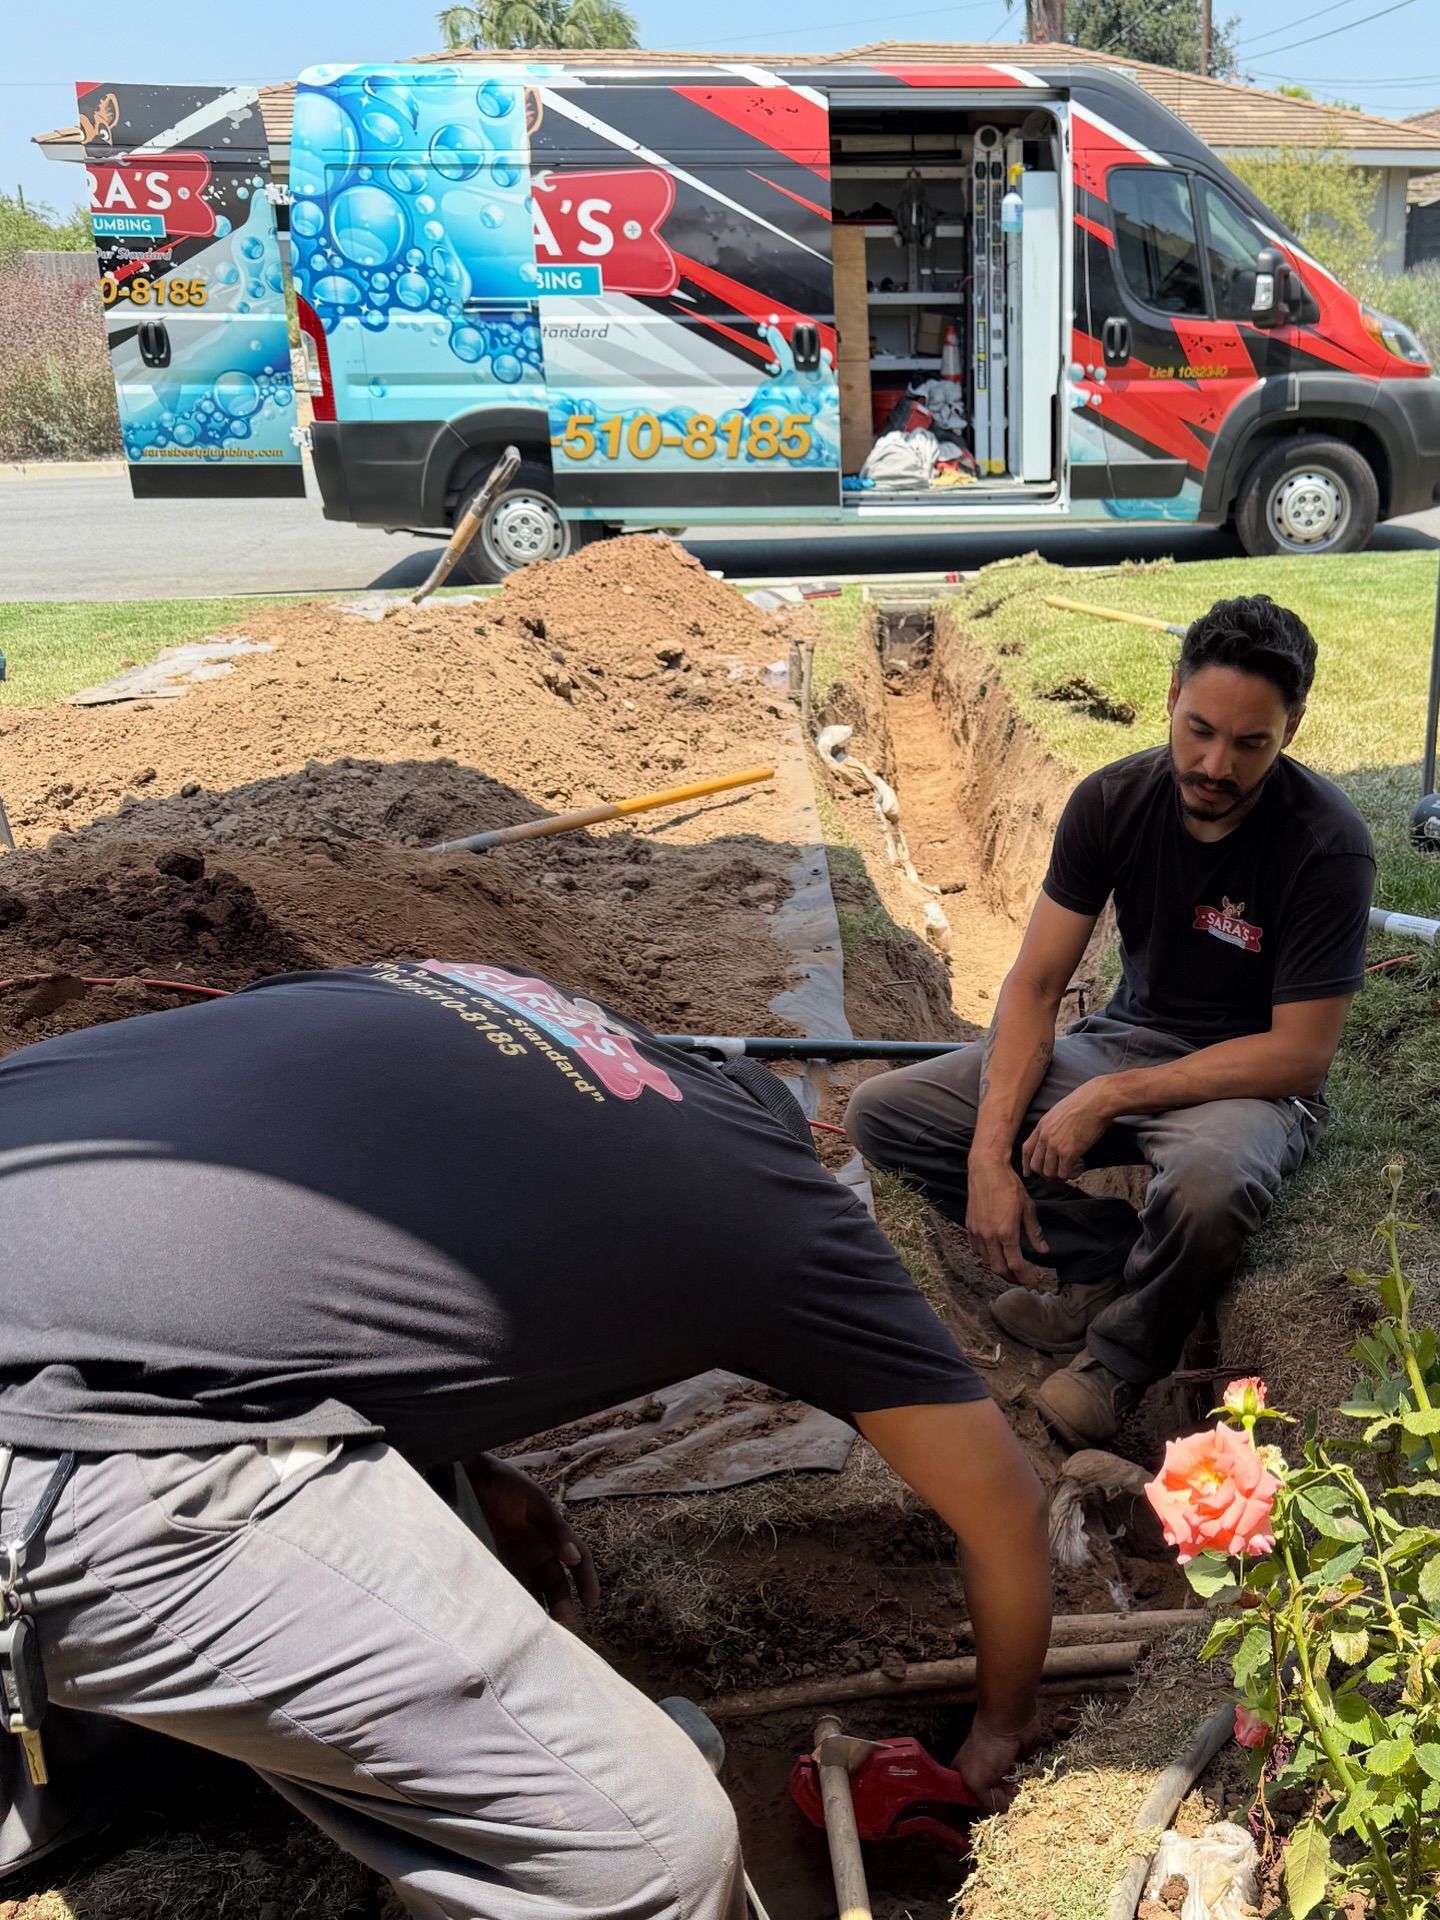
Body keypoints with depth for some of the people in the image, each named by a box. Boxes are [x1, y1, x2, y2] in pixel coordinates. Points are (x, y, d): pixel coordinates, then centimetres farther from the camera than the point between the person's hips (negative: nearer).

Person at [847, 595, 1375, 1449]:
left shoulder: (1328, 844, -21)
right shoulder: (1113, 800, -9)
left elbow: (1300, 1054, -20)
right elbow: (1036, 984, -8)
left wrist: (1110, 1098, -24)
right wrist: (989, 1155, -19)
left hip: (1252, 1081, -5)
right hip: (1127, 1040, 5)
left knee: (1211, 1179, -43)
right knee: (881, 1112, -8)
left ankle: (1118, 1357, -11)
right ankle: (1114, 1256, -8)